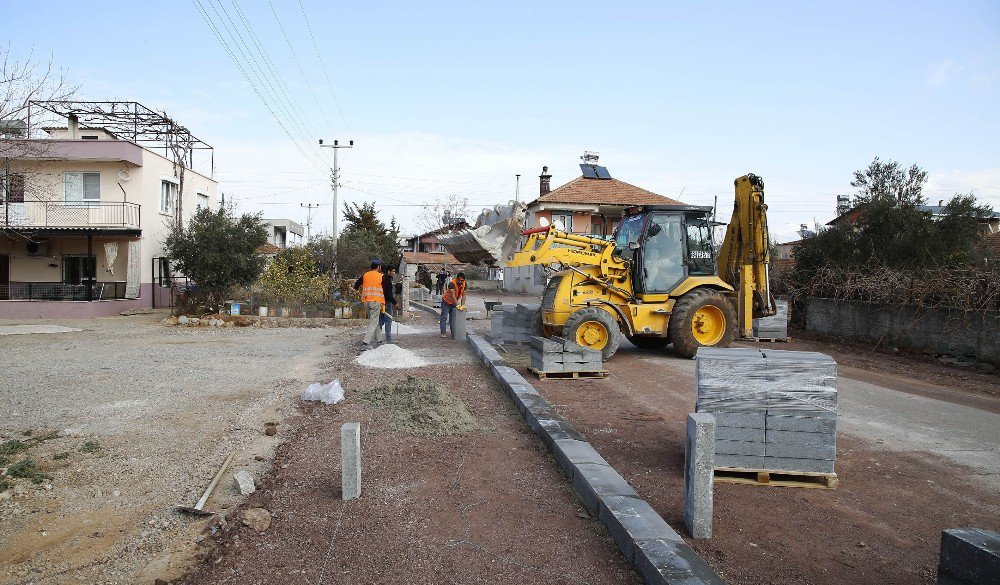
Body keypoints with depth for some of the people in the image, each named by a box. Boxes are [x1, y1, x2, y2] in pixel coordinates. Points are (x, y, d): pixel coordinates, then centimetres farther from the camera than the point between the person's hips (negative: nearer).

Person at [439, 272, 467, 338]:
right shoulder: (452, 284, -32)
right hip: (446, 301, -6)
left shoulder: (464, 284, -14)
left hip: (454, 302, 6)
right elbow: (453, 296, -37)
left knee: (453, 317, 9)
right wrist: (457, 305, -43)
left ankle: (453, 332, 13)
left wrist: (463, 305, -25)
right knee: (444, 317, -6)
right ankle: (443, 332, -4)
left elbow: (463, 295, -14)